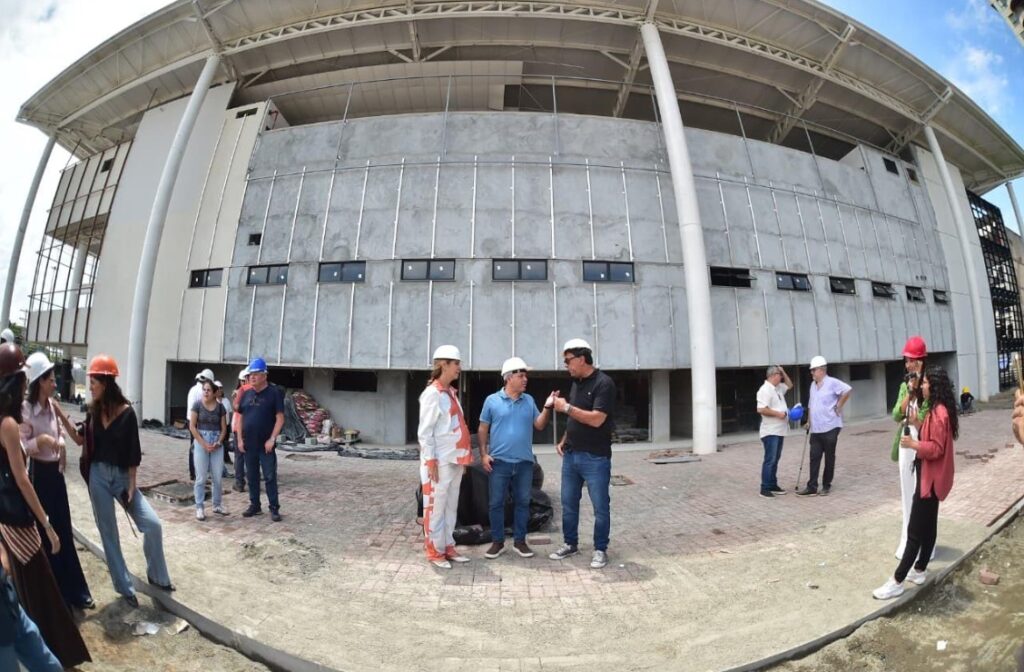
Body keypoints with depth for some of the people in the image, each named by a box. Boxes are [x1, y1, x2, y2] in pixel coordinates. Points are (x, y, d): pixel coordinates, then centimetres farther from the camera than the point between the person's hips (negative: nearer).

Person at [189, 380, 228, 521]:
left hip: (217, 444, 2)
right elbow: (192, 426, -5)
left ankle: (217, 505, 21)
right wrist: (203, 444, -10)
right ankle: (200, 507, 12)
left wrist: (218, 442, -9)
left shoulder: (220, 407, 3)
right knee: (201, 477, 1)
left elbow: (224, 428, 6)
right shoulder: (197, 405, -3)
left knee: (217, 476, 7)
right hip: (201, 442, -2)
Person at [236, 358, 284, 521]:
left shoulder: (274, 393, -7)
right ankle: (254, 505, 26)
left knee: (270, 477, -1)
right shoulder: (246, 394, 9)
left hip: (266, 445, -5)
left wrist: (272, 439, -16)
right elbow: (240, 418, 13)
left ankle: (274, 508, 7)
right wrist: (240, 439, 4)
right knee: (252, 476, 13)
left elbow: (280, 418, -10)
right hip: (248, 444, 5)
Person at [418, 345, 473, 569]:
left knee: (451, 506, 14)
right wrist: (430, 460, -17)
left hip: (455, 459, 8)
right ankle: (434, 551, 11)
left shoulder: (451, 392, 14)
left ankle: (448, 546, 23)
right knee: (436, 506, 1)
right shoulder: (432, 393, -11)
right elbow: (425, 431, -14)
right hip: (440, 461, -8)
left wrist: (464, 455, 14)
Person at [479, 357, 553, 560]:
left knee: (522, 502, 10)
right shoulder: (492, 400, -2)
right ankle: (497, 542, 20)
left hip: (524, 462, 3)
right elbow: (483, 429, 2)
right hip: (499, 461, -2)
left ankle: (519, 541, 23)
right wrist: (483, 454, -5)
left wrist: (547, 407, -10)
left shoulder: (529, 400, 7)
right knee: (496, 503, 5)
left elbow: (539, 425, 4)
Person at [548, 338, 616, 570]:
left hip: (595, 458, -7)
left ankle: (600, 549, 20)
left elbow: (596, 419, -23)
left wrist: (566, 407, -20)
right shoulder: (576, 383, 11)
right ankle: (570, 544, 29)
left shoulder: (603, 383, -14)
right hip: (571, 455, 7)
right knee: (568, 503, 14)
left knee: (600, 506, 6)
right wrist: (564, 440, 7)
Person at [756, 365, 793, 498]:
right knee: (770, 460, -7)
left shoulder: (778, 388, 13)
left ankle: (773, 485, 22)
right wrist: (778, 413, -19)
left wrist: (784, 372, 15)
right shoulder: (765, 390, -17)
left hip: (779, 431, 10)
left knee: (775, 459, 14)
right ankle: (765, 488, -2)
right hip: (770, 432, -10)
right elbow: (761, 409, -26)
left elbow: (790, 385, 30)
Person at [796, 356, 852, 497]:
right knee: (814, 458, 5)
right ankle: (812, 487, 7)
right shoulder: (813, 385, 13)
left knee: (829, 458, 6)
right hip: (815, 429, 7)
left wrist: (838, 406, -17)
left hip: (830, 428, -7)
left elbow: (848, 390, -23)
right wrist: (809, 421, 17)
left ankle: (827, 486, 17)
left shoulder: (832, 382, -10)